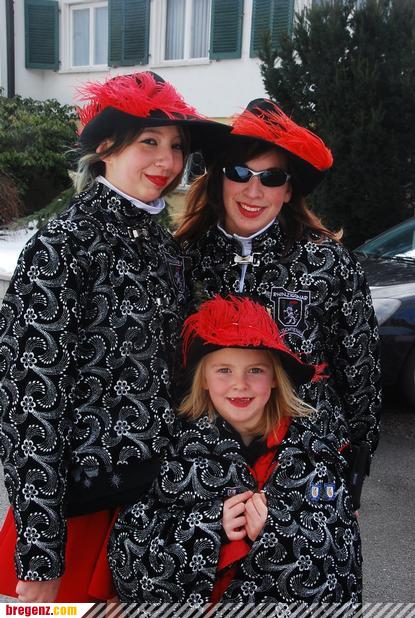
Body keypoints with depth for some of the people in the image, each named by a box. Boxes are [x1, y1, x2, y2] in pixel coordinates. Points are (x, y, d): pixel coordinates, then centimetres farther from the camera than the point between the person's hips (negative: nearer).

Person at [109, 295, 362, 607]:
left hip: (286, 597, -1)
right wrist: (210, 524, -17)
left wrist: (275, 528, -18)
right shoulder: (186, 446, -5)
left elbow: (339, 555, -3)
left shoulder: (311, 454, -5)